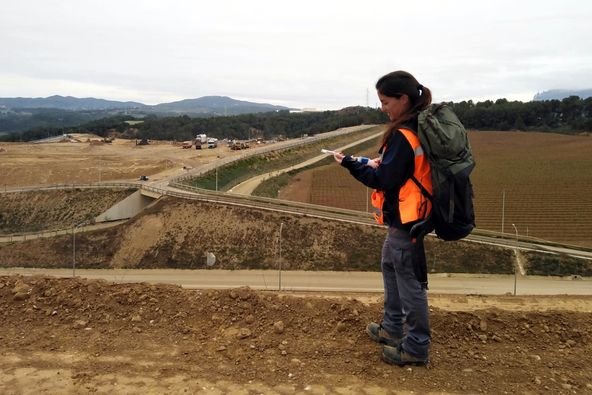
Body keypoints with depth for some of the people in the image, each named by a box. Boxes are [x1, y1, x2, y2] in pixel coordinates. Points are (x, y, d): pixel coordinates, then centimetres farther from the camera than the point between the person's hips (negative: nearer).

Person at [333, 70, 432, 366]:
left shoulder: (403, 135, -23)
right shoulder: (420, 129, 7)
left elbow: (383, 180, -21)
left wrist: (350, 164, -12)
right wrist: (383, 162, 4)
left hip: (405, 219, -10)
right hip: (406, 214, 10)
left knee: (409, 279, 1)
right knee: (390, 266, 22)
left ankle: (417, 347, 17)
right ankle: (393, 327, 37)